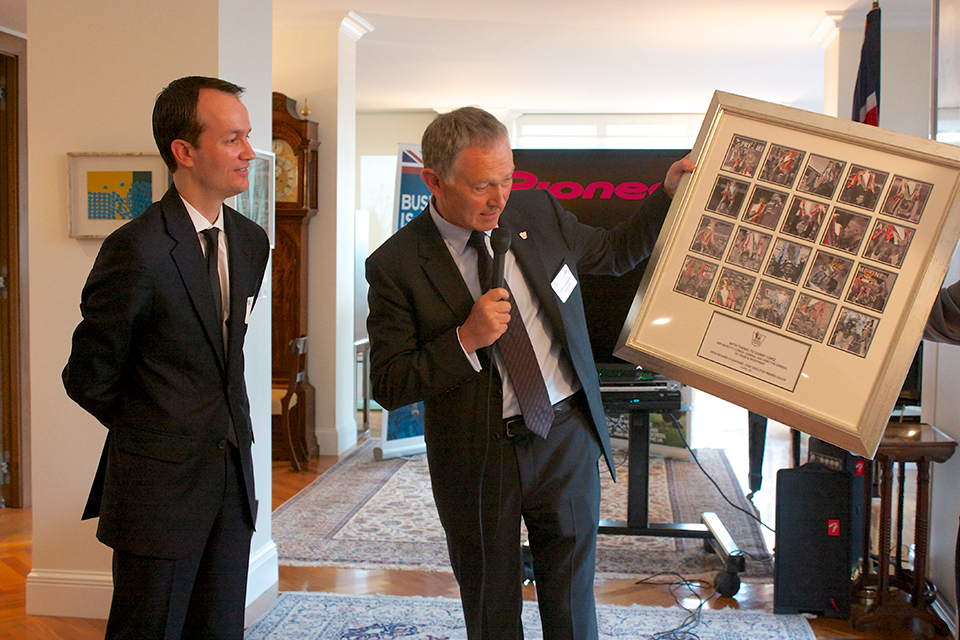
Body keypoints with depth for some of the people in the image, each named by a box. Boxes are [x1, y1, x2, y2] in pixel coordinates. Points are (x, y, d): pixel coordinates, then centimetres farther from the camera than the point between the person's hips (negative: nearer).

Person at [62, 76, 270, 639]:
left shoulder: (252, 241, 7)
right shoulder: (138, 249, -17)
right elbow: (89, 377, -8)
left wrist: (224, 421, 13)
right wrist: (152, 431, 4)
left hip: (232, 476, 7)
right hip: (162, 482, -6)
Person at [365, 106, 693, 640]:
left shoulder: (538, 211, 0)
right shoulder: (396, 266, -12)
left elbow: (614, 252, 18)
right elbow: (388, 386, -12)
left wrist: (671, 193, 7)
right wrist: (466, 340, -24)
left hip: (566, 440, 3)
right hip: (476, 460, -2)